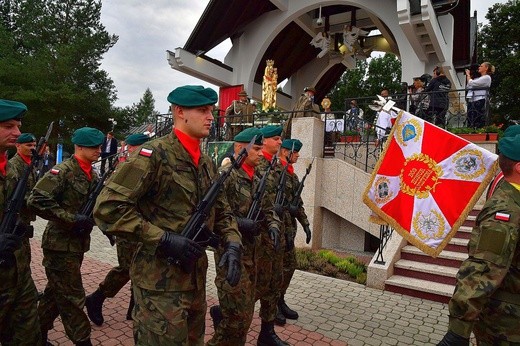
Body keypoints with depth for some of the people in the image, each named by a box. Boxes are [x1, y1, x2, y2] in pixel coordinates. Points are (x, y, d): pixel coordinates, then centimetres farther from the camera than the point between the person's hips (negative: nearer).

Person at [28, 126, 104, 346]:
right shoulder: (63, 171, -16)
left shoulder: (93, 176, 9)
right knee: (72, 299, 1)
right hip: (60, 245, -8)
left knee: (55, 292, 21)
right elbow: (36, 200, -24)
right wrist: (72, 218, -23)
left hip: (77, 243, 8)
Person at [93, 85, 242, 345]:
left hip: (196, 278, 8)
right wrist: (164, 239, -23)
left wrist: (232, 244, -5)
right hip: (161, 283, -8)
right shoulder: (154, 154, -16)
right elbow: (108, 207, -22)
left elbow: (221, 212, 14)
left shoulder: (207, 162, 9)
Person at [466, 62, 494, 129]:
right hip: (471, 101, 8)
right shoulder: (478, 78, 25)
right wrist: (469, 76, 20)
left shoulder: (487, 77, 0)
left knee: (478, 124, -15)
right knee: (470, 123, 2)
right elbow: (468, 86, 26)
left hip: (479, 101, -8)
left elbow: (471, 83, -10)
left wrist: (468, 74, 7)